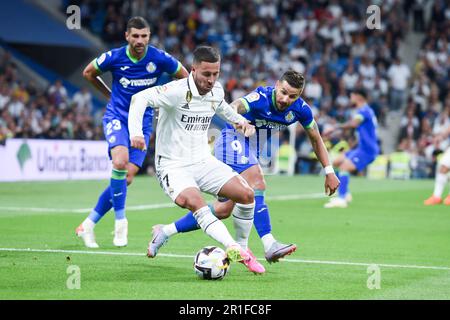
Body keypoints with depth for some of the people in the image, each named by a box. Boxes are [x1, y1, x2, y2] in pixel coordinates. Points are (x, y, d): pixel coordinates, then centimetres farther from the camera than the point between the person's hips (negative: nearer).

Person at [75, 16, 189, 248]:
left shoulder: (160, 59, -9)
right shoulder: (114, 57, -9)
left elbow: (184, 77, 8)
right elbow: (89, 73, 11)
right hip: (116, 117, -2)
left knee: (127, 177, -4)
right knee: (120, 161, -29)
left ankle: (88, 225, 9)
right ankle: (120, 221, -16)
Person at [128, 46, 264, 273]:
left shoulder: (216, 91, 5)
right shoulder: (178, 91, -18)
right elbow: (140, 98, -29)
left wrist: (240, 121, 12)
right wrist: (136, 132, -42)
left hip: (203, 161, 6)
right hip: (173, 166, -6)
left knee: (246, 194, -12)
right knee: (194, 202, -36)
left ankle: (242, 248, 7)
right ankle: (233, 248, -43)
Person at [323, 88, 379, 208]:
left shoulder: (363, 110, -15)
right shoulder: (366, 110, 17)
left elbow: (353, 124, -36)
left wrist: (335, 128, -39)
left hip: (367, 150, -10)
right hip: (362, 148, 10)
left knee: (344, 167, -26)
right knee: (336, 162, 14)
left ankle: (341, 199, -33)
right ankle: (345, 194, 16)